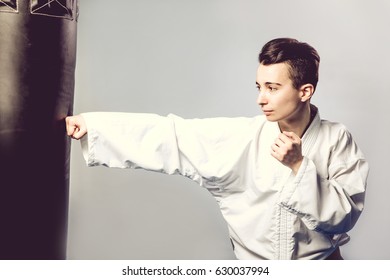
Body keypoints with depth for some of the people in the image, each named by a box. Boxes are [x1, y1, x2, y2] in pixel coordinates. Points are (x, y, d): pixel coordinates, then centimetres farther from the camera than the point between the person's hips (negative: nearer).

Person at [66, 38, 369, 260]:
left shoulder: (337, 141, -10)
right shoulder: (241, 136, -11)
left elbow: (343, 215, -12)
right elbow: (171, 135, -14)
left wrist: (299, 167, -24)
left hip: (320, 265, 0)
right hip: (253, 261, 1)